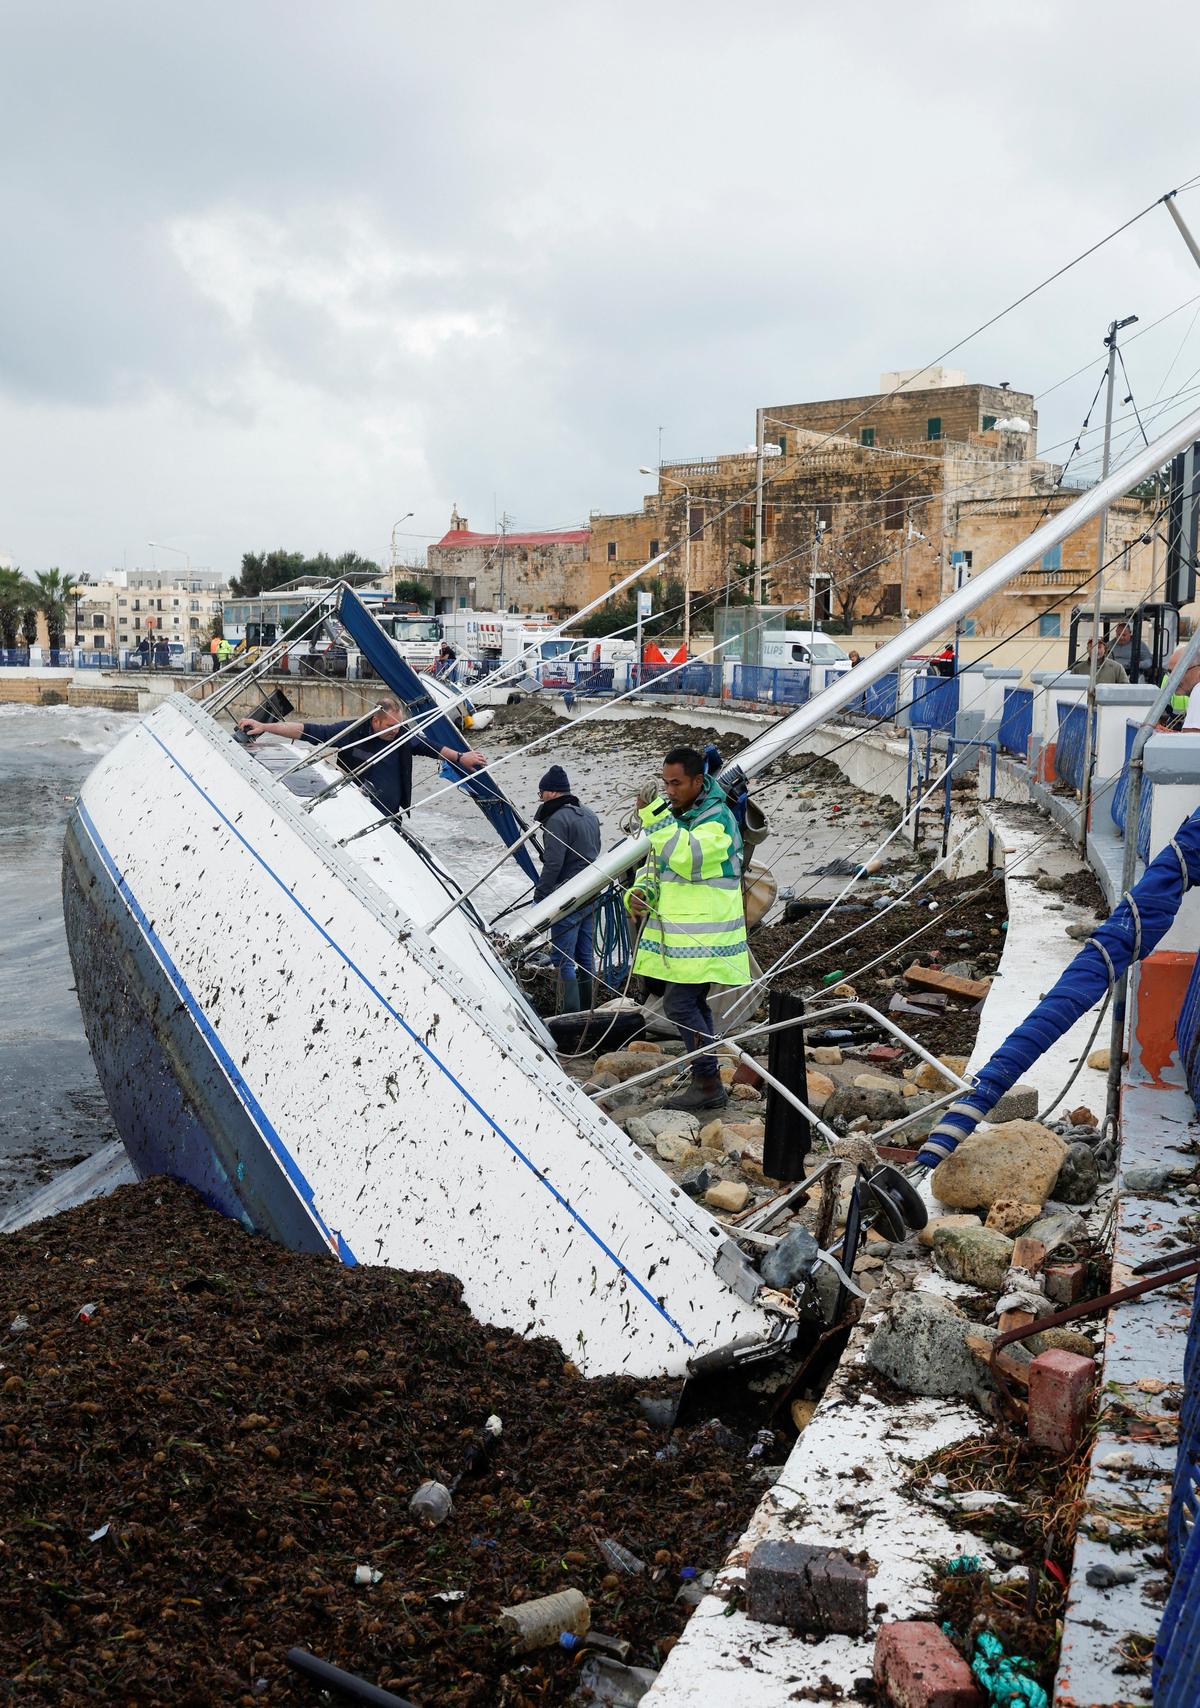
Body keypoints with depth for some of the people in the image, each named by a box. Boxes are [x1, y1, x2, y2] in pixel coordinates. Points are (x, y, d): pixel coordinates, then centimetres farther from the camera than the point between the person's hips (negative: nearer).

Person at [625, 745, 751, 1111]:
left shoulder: (718, 818, -14)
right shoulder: (673, 815, 15)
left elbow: (685, 857, -32)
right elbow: (655, 865, 19)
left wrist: (655, 816, -31)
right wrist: (640, 891, -1)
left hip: (703, 938, -9)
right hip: (679, 935, 9)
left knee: (678, 1004, -12)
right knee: (693, 1004, 14)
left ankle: (708, 1084, -4)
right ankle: (706, 1084, 24)